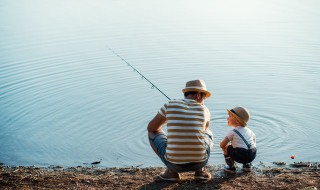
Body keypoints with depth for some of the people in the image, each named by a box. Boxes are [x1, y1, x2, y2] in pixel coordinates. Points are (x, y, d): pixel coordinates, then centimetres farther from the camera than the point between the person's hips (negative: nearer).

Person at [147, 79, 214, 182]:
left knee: (152, 133, 23)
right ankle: (199, 170, 16)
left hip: (174, 163, -2)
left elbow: (151, 127, 12)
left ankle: (172, 172, 14)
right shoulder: (204, 110, 4)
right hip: (199, 162, 2)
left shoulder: (170, 105, 0)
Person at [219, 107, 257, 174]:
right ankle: (247, 165, 27)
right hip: (252, 156, 6)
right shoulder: (249, 131, 19)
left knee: (226, 148, 16)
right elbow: (254, 143, 28)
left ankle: (231, 167, 17)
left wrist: (226, 146, 24)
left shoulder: (232, 132, 2)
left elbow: (222, 145, 2)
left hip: (240, 156, -6)